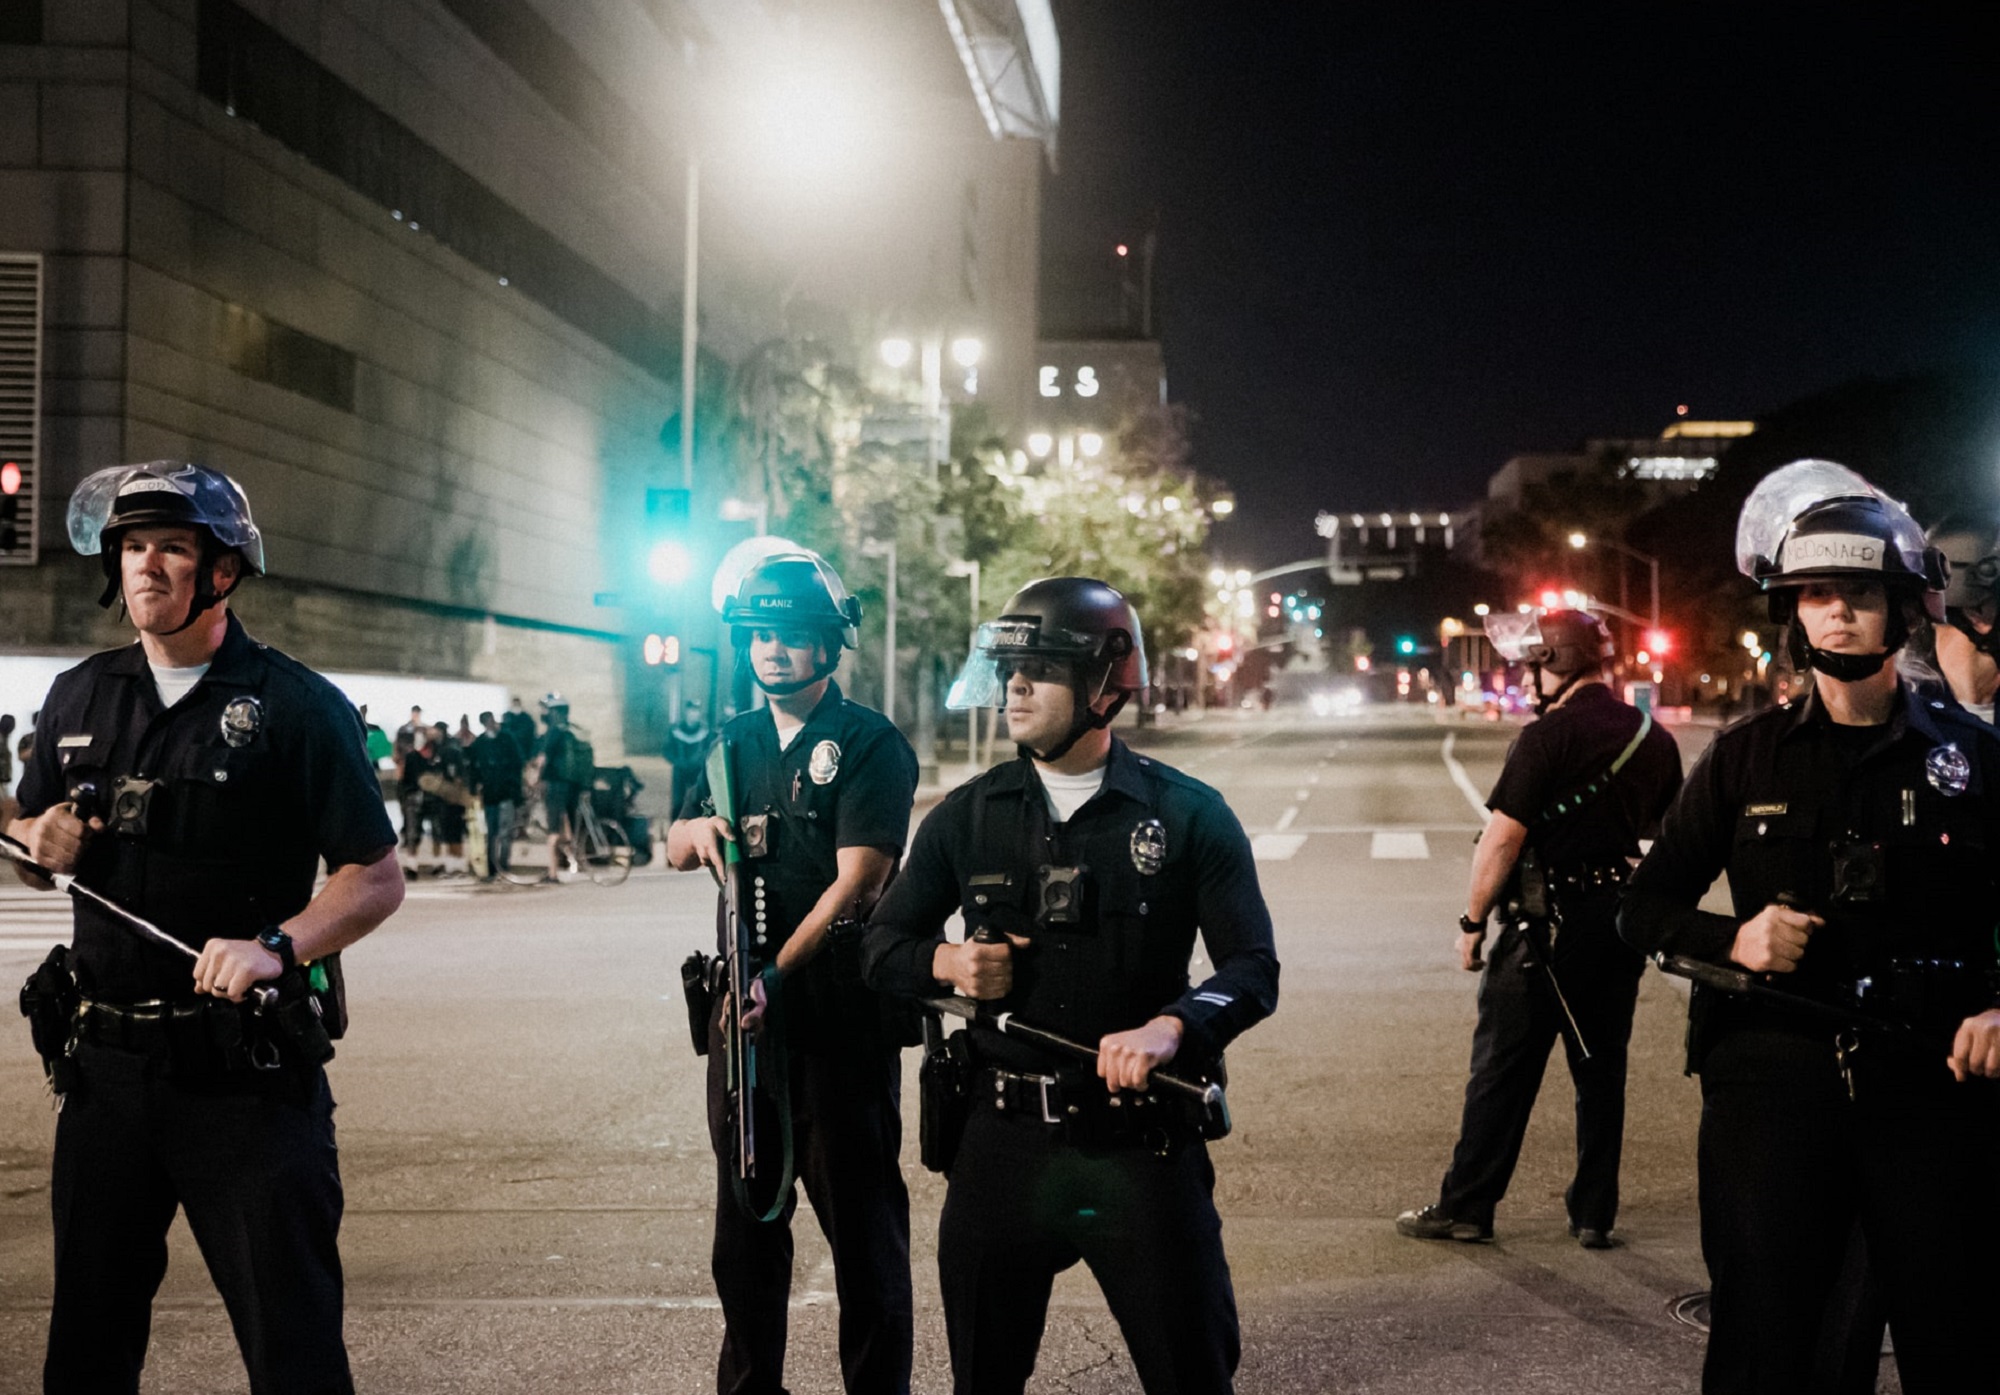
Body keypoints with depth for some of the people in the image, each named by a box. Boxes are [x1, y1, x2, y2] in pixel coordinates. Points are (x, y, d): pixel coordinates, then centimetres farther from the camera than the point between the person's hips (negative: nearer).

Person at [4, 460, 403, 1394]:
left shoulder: (296, 705, -5)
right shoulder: (79, 697, 11)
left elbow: (377, 878, -7)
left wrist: (277, 947, -24)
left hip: (245, 1067, -5)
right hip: (104, 1060, 5)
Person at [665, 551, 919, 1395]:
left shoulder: (870, 746, -7)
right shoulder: (738, 744, 14)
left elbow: (856, 881, -17)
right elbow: (676, 849, 21)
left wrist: (779, 974, -27)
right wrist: (697, 827, -5)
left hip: (842, 1013, -6)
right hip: (745, 1004, 7)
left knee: (861, 1218, -1)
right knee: (746, 1217, 14)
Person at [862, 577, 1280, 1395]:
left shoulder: (1188, 815, -2)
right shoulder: (968, 817, 6)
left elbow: (1253, 967, -5)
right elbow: (882, 947, 12)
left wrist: (1171, 1026, -24)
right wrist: (946, 964, -10)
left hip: (1141, 1141, -3)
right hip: (1004, 1143, 3)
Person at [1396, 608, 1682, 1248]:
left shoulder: (1547, 738, -15)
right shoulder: (1655, 738, 6)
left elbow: (1502, 838, -17)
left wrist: (1472, 920, -9)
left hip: (1547, 923, -6)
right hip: (1623, 919, 6)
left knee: (1503, 1068, 2)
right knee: (1601, 1069, 12)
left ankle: (1466, 1206, 8)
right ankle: (1595, 1213, 16)